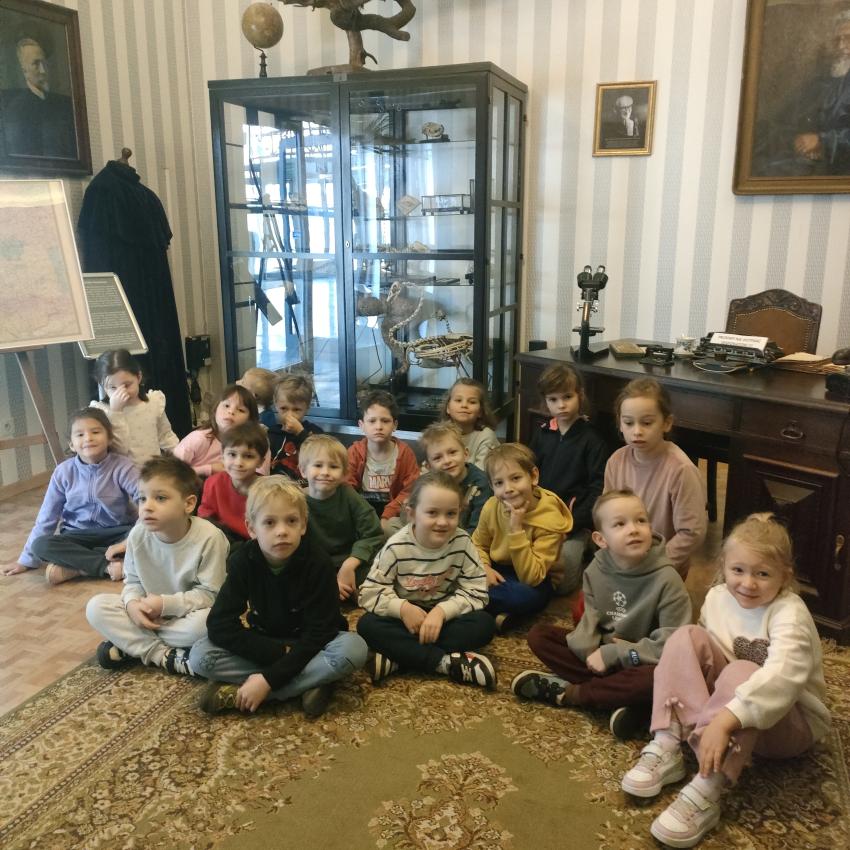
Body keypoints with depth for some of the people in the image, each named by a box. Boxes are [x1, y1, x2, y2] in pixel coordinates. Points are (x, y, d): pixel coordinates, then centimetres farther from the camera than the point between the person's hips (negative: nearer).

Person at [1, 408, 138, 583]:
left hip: (117, 532, -2)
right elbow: (46, 518, 3)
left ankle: (74, 566, -26)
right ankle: (109, 566, -28)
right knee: (41, 546, -27)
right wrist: (27, 560, 5)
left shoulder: (122, 467, -13)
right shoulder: (64, 472, -5)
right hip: (79, 535, 2)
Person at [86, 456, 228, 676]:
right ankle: (163, 656, -20)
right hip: (149, 615, 4)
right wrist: (133, 603, -19)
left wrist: (166, 604, -25)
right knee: (96, 607, -14)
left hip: (187, 614, -4)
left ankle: (130, 644, -12)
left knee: (205, 622, -37)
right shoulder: (138, 535, -11)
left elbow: (209, 594, -19)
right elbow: (132, 581, 3)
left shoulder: (209, 537, -24)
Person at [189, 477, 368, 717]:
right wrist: (281, 652, -27)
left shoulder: (318, 564, -21)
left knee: (353, 648, -33)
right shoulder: (242, 561, -15)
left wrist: (269, 679, -29)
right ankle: (307, 683, -22)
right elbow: (220, 626, -19)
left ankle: (236, 692, -26)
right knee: (200, 655, -22)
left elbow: (318, 633, -23)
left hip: (308, 647, -1)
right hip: (262, 647, 2)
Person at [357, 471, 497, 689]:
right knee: (367, 625, -27)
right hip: (407, 618, 0)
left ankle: (398, 658, -28)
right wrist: (402, 608, -30)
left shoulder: (462, 543, -16)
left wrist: (442, 610, -28)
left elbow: (477, 592, -14)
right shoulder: (397, 547, -18)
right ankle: (446, 662, -29)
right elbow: (369, 593, -14)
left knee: (485, 624, -25)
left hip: (445, 617, 1)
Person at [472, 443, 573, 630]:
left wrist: (516, 529, -36)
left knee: (526, 595, -38)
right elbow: (478, 544, 5)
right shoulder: (492, 507, -13)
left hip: (536, 582, -4)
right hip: (499, 573, 4)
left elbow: (531, 578, -29)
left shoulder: (550, 520, -25)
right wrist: (484, 568, -18)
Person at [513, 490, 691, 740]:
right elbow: (591, 618, -4)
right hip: (601, 653, 5)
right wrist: (588, 650, -26)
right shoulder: (596, 570, -7)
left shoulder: (666, 579, -20)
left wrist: (612, 654, -22)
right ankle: (623, 696, -19)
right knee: (538, 635, -9)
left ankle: (567, 693, -17)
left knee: (656, 677, -38)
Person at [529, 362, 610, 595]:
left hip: (575, 524, -4)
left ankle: (582, 557, 9)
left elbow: (598, 490, -8)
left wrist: (572, 523, -16)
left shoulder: (591, 439, -4)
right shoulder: (542, 434, 10)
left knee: (562, 580, -21)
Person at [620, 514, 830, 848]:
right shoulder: (717, 597, -5)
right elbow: (703, 658, 4)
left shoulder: (790, 614, -24)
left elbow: (783, 676, -42)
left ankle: (706, 793, -41)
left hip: (791, 719, -6)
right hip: (728, 698, 6)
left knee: (740, 673, -37)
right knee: (688, 637, -15)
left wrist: (725, 720, -53)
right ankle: (667, 746, -24)